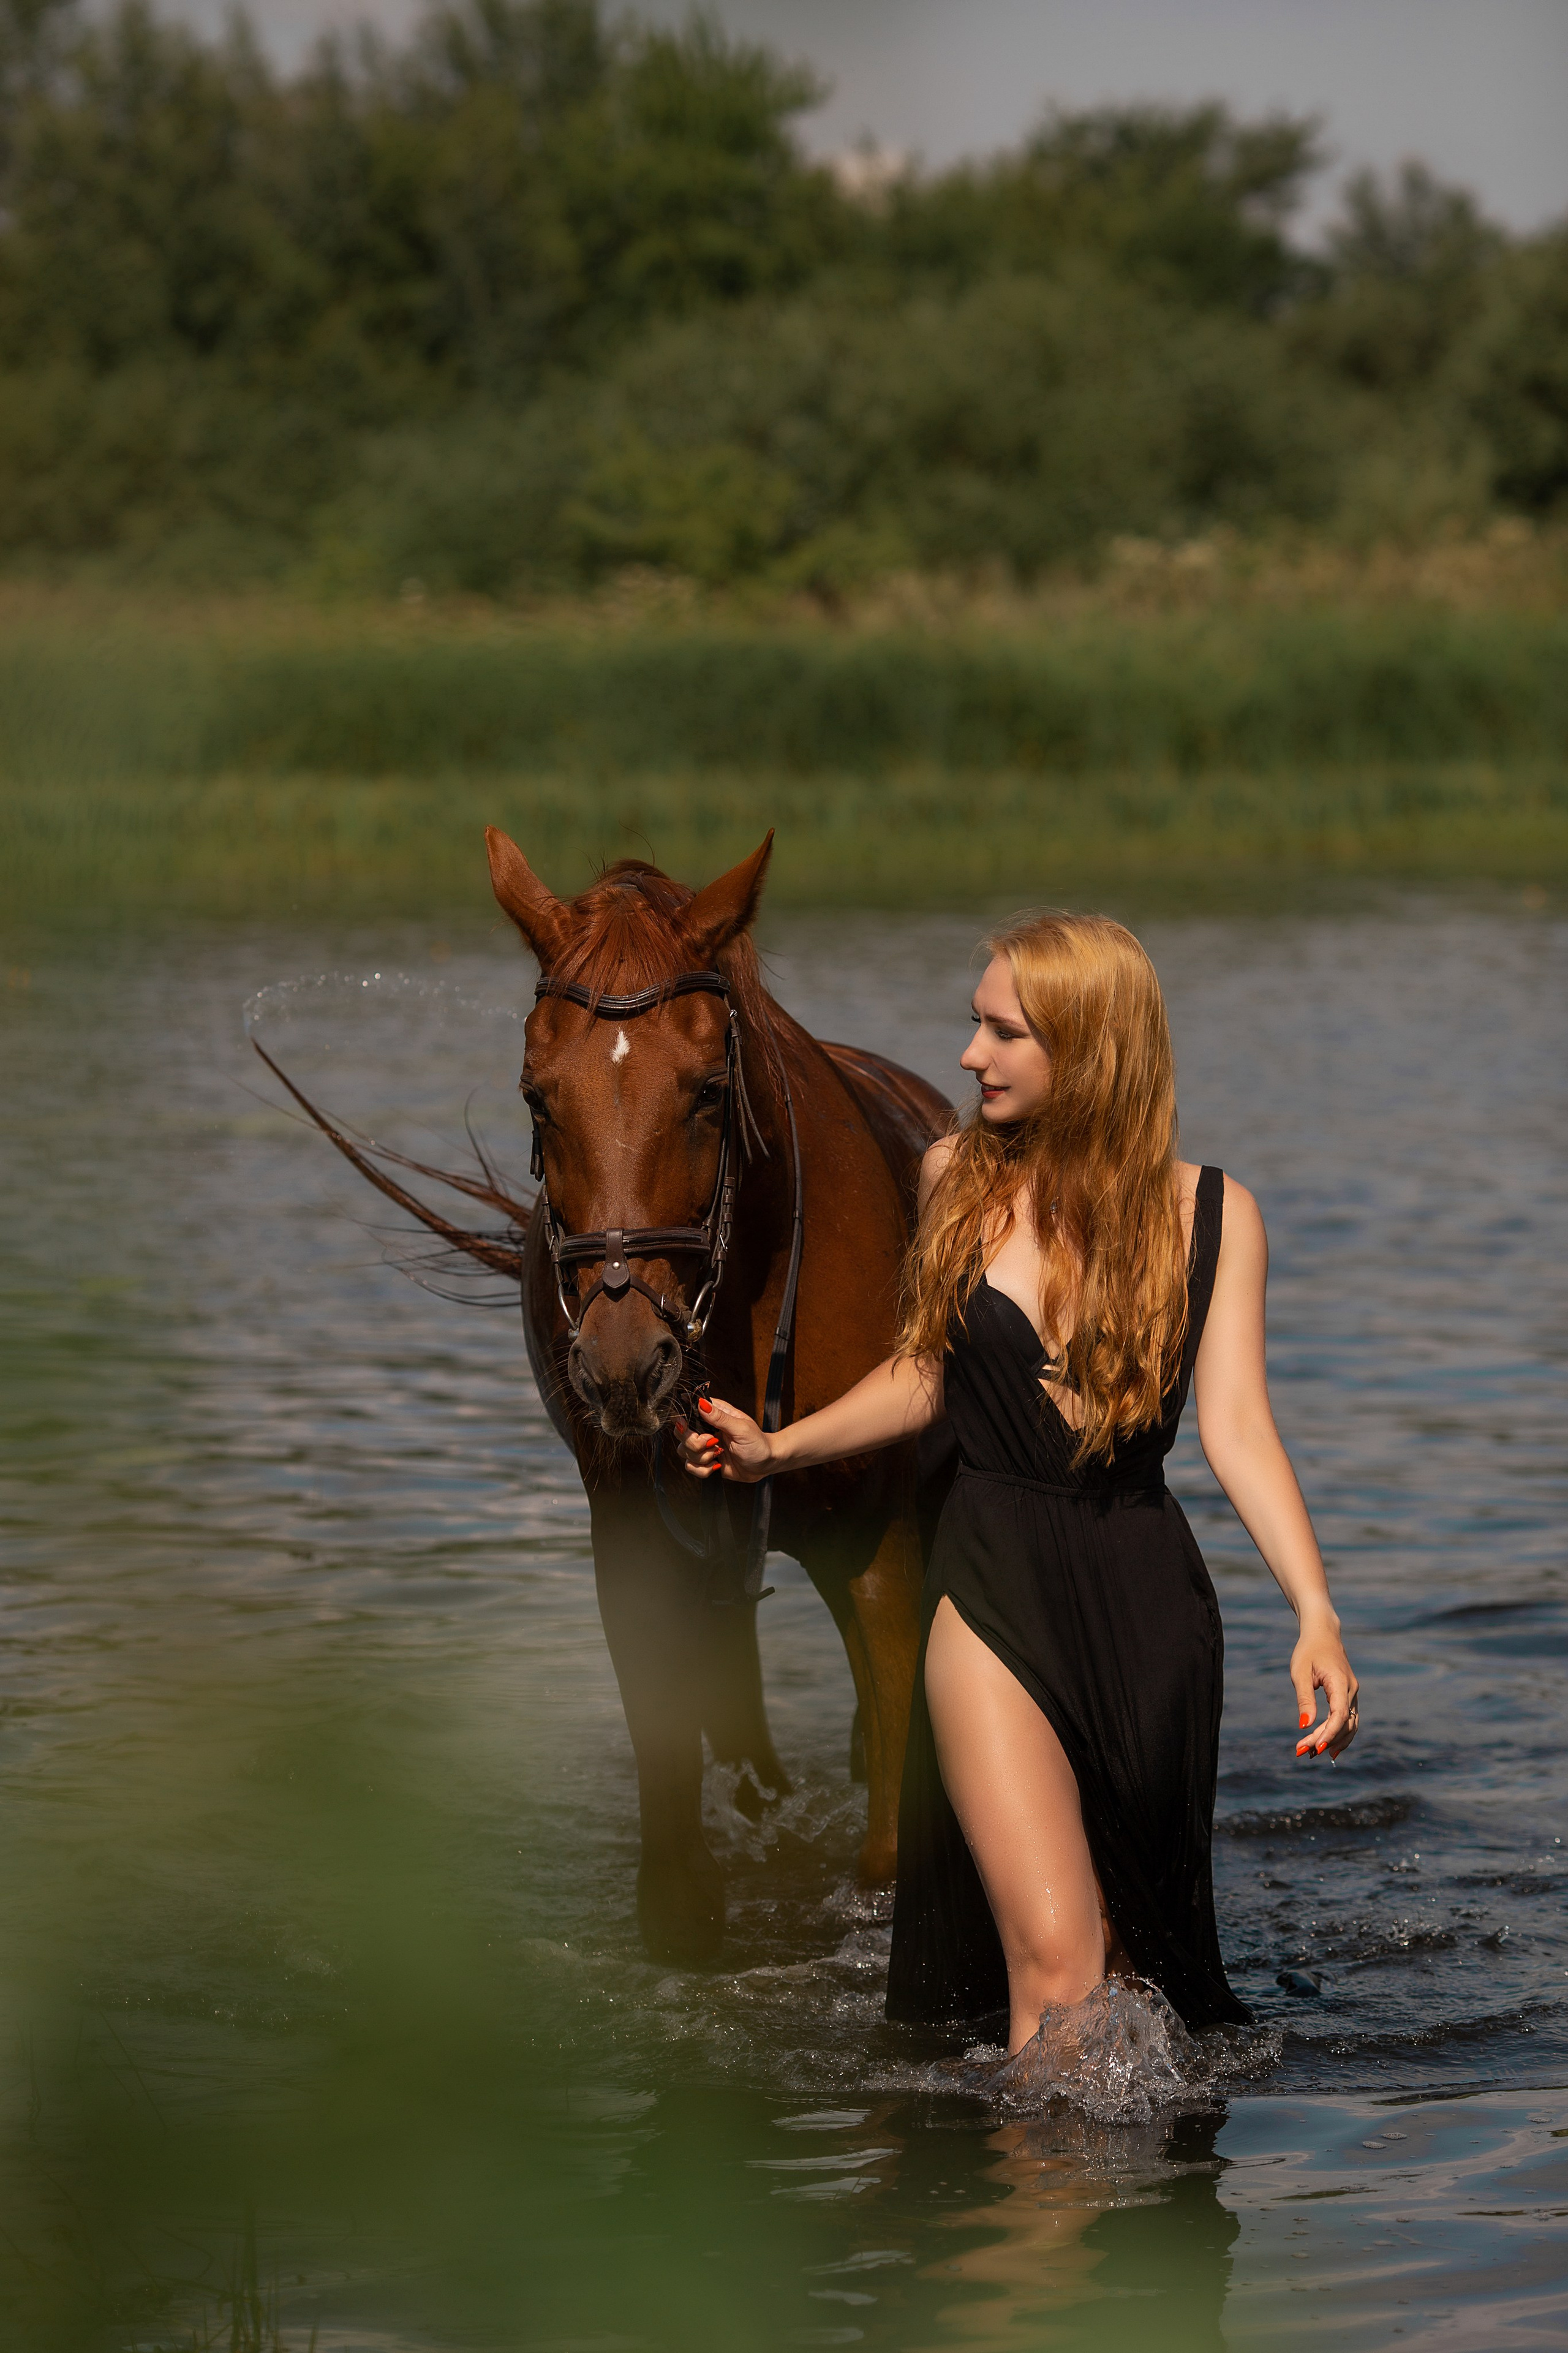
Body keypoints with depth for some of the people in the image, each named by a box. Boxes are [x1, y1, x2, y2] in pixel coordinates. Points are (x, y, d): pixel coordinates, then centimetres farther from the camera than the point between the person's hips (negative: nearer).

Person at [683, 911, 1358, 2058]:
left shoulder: (1212, 1214, -2)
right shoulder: (960, 1177, 2)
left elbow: (1237, 1428, -8)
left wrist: (1316, 1615, -19)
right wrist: (777, 1449, 4)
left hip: (1149, 1598, 0)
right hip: (994, 1588, 0)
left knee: (1132, 1948, 11)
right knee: (1053, 1960, -13)